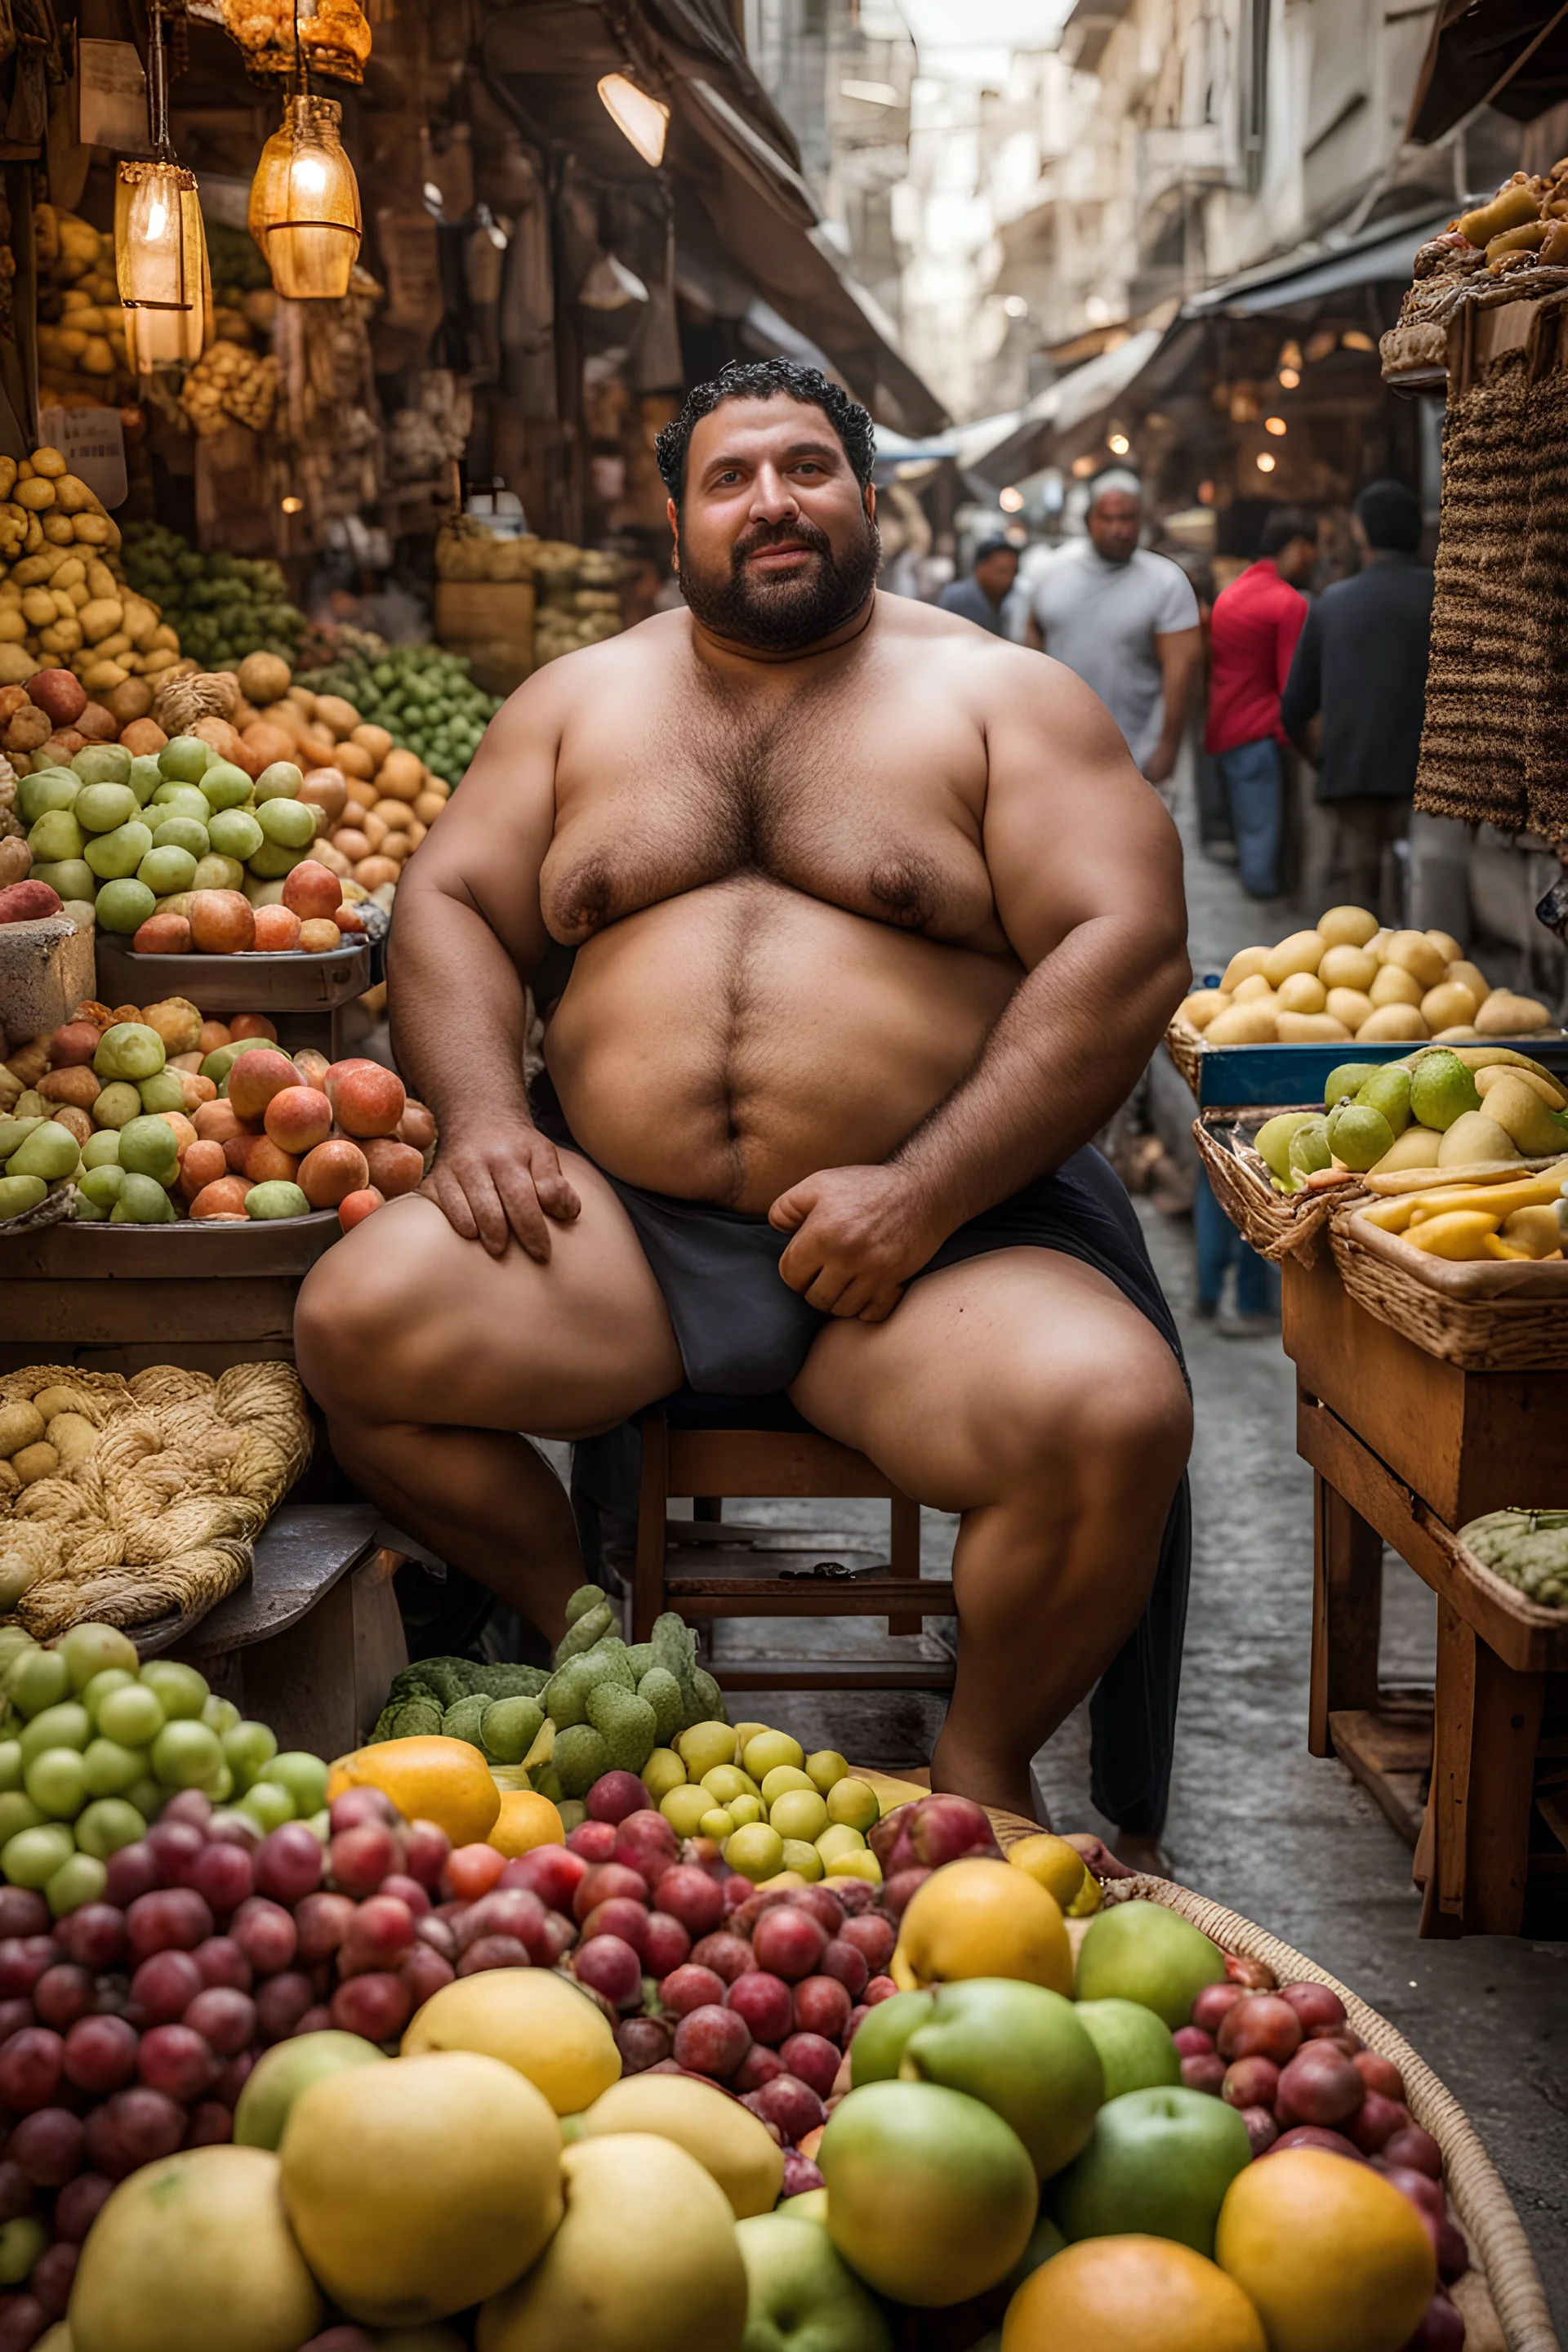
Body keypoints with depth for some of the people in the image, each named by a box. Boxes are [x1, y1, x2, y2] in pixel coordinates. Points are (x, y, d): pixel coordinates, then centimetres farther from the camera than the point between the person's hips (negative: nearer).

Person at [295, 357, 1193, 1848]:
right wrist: (481, 1118, -8)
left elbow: (1126, 946, -5)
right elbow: (451, 905, 14)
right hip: (616, 1221, 3)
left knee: (1114, 1417, -31)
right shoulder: (581, 698, 17)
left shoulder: (999, 698, 6)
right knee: (355, 1322, -21)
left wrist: (921, 1192, -16)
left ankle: (979, 1758, 0)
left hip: (943, 1236, -2)